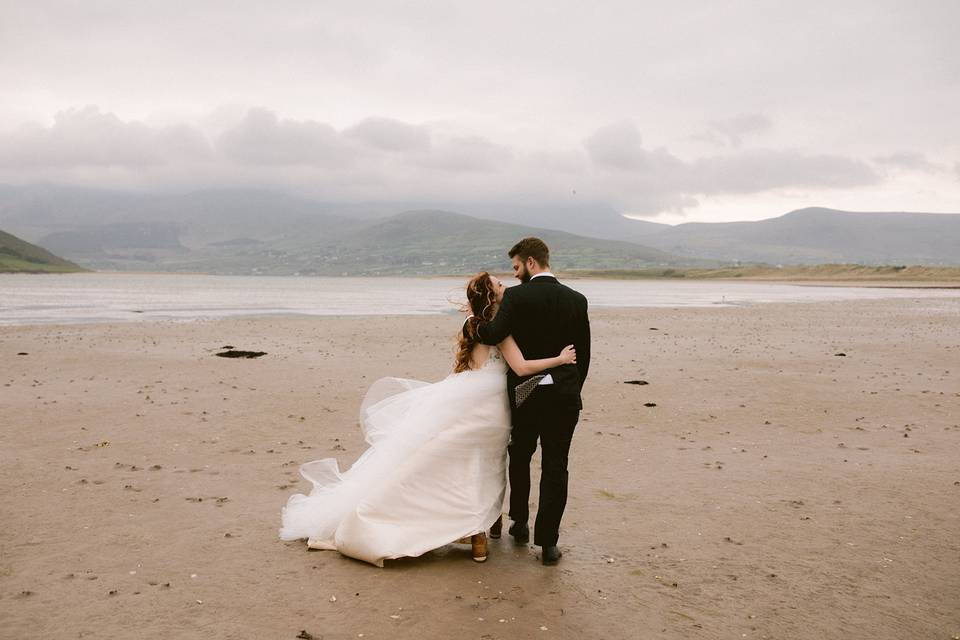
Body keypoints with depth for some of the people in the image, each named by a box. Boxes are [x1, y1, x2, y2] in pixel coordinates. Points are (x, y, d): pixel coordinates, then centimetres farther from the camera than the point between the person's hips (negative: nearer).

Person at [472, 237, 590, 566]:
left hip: (525, 393, -2)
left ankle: (520, 524, 33)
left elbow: (494, 334, -22)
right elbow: (584, 353, 6)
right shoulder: (577, 300, 3)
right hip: (564, 395, 2)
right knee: (555, 468, 7)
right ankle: (548, 542, 8)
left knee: (520, 459, 20)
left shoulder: (516, 296, -10)